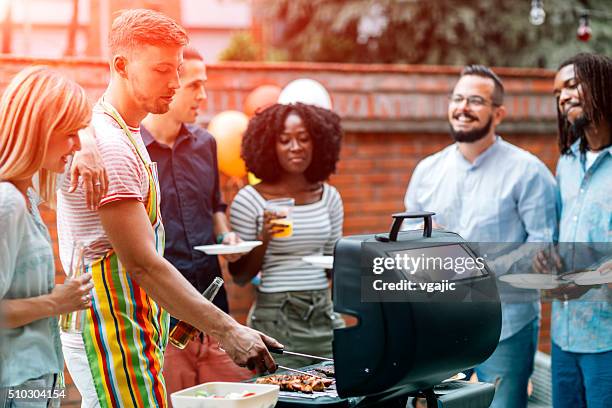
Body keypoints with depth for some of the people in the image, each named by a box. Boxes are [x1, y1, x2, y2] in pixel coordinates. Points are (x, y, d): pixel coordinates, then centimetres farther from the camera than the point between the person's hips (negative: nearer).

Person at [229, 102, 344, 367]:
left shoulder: (329, 197, 7)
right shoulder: (250, 200, -5)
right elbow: (240, 277, -3)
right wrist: (264, 240, -18)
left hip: (323, 316, 4)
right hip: (274, 318, -4)